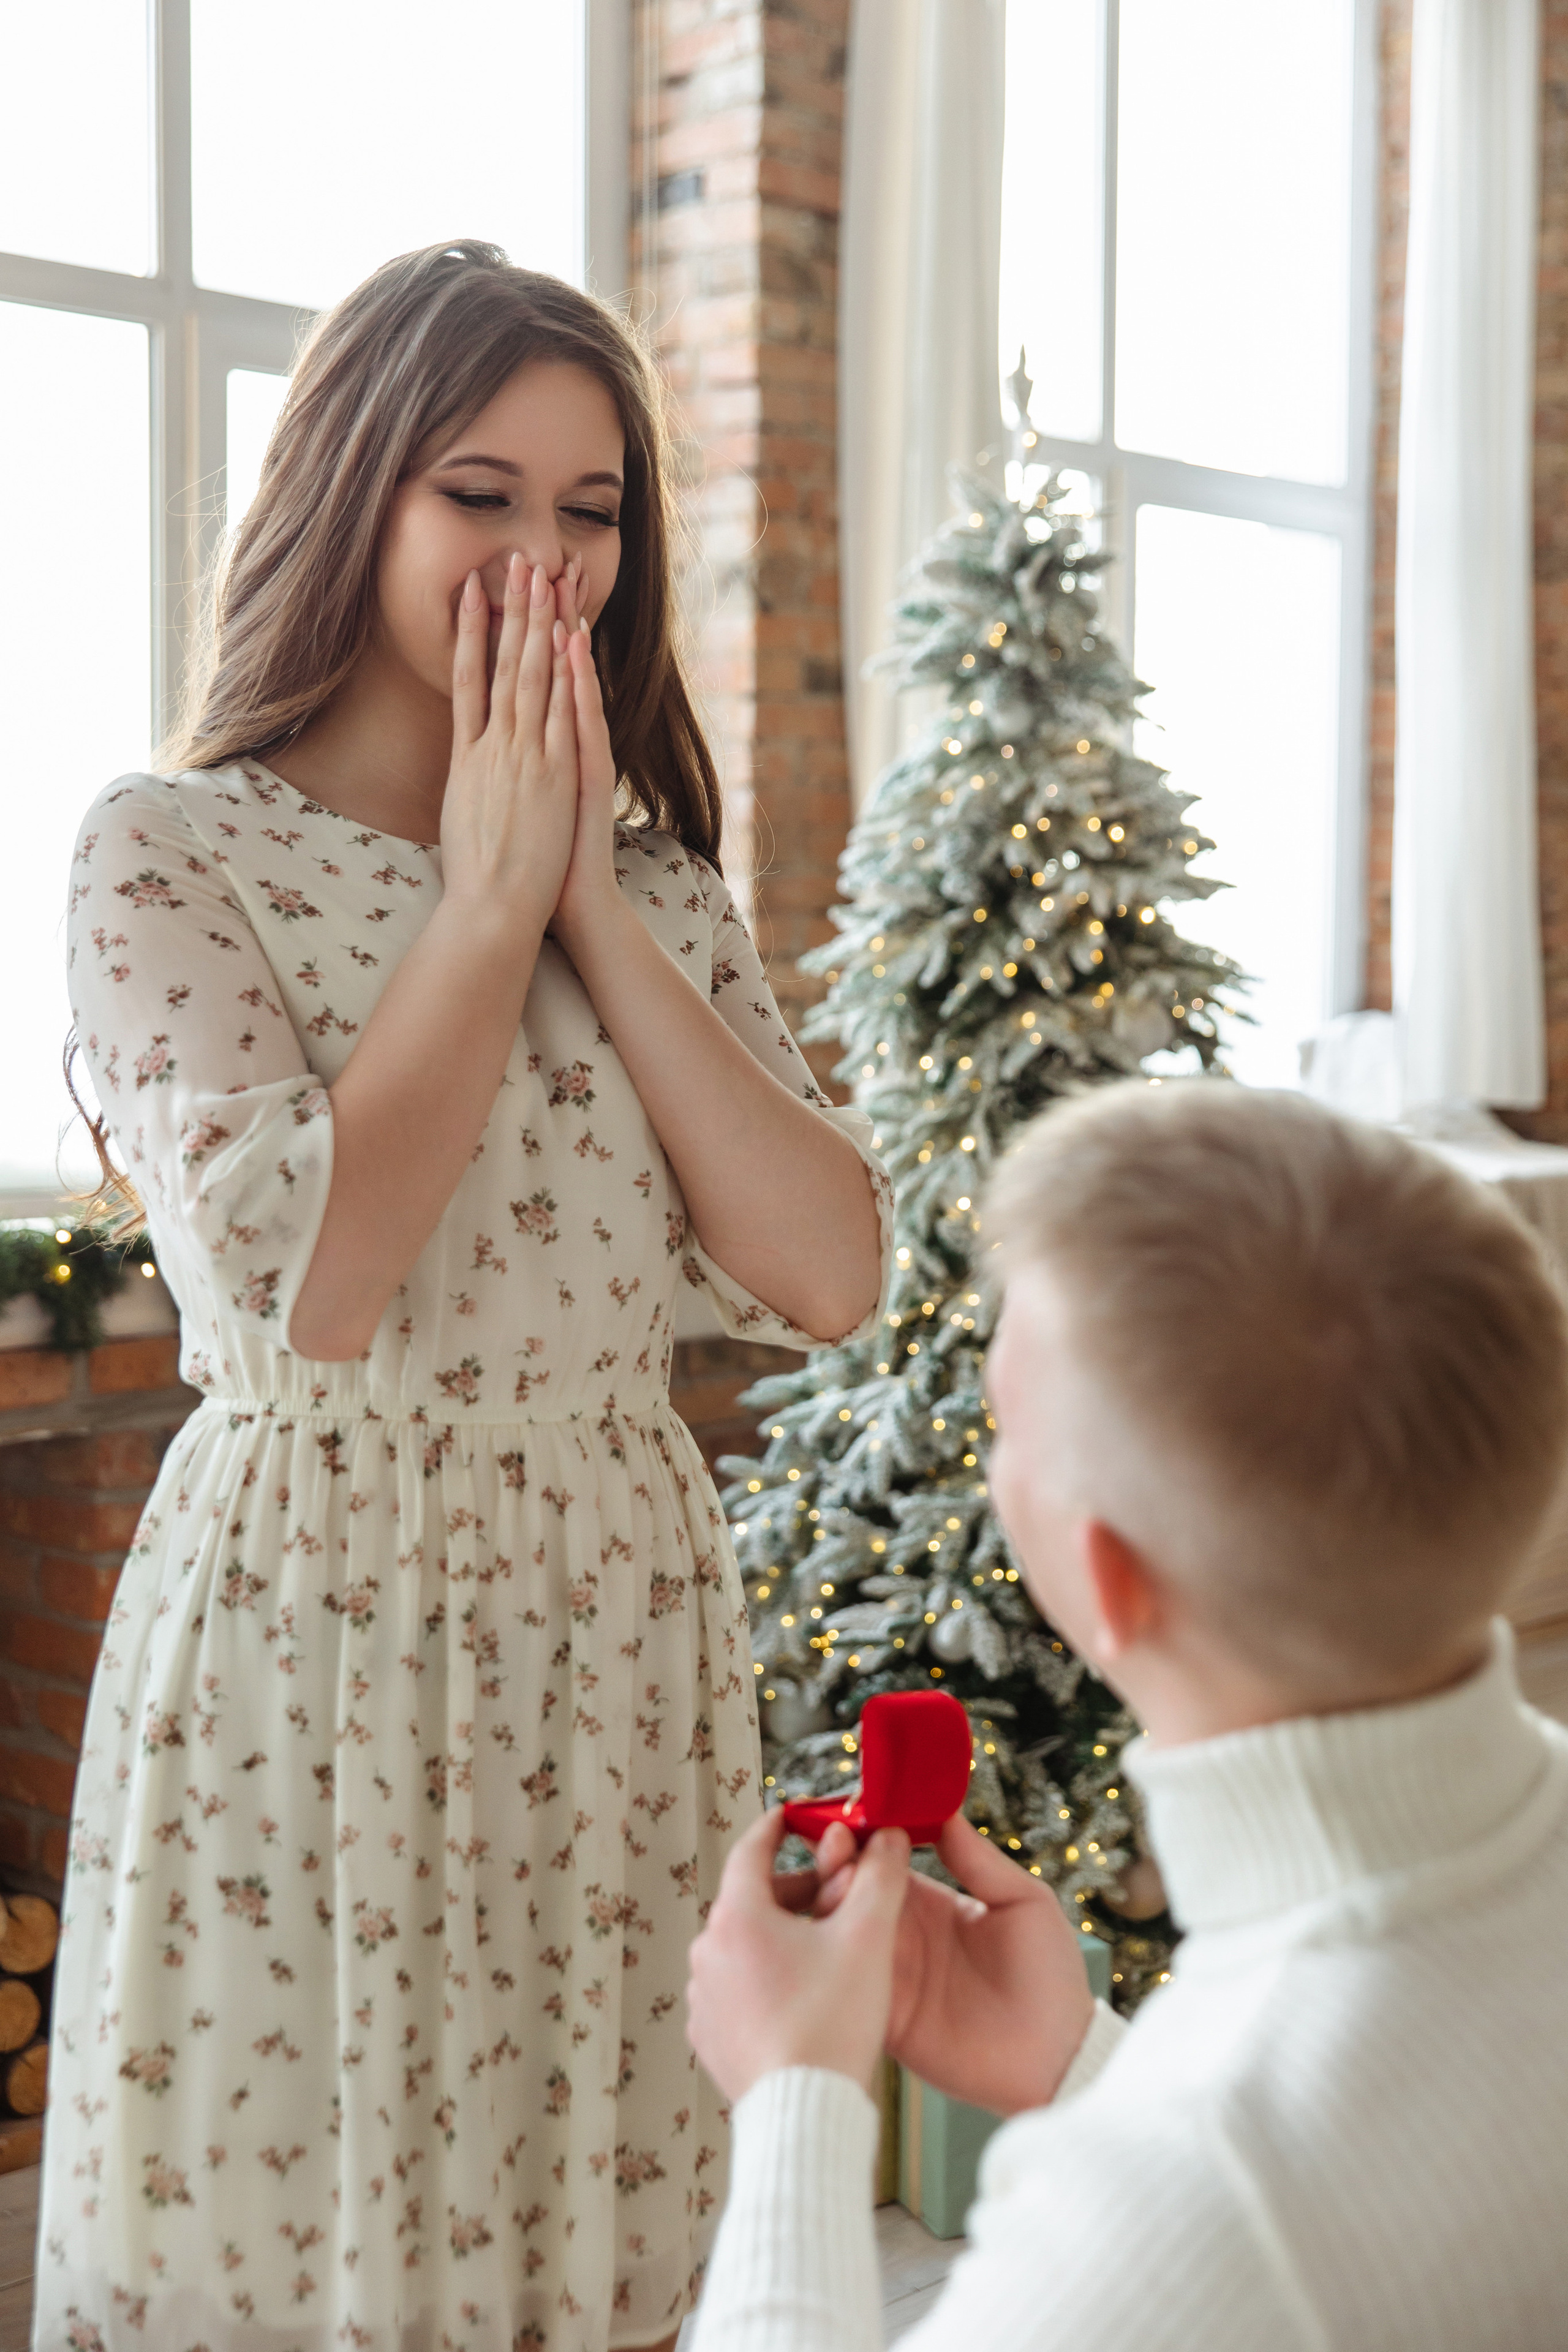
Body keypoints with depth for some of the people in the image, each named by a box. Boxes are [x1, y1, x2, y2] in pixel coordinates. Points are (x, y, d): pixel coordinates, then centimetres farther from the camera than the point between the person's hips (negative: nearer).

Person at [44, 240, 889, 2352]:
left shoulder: (658, 880, 9)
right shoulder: (170, 852, -5)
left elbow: (831, 1277, -4)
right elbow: (306, 1278, -20)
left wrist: (590, 902, -7)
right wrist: (489, 895, -12)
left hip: (624, 1653, 4)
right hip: (307, 1651, -4)